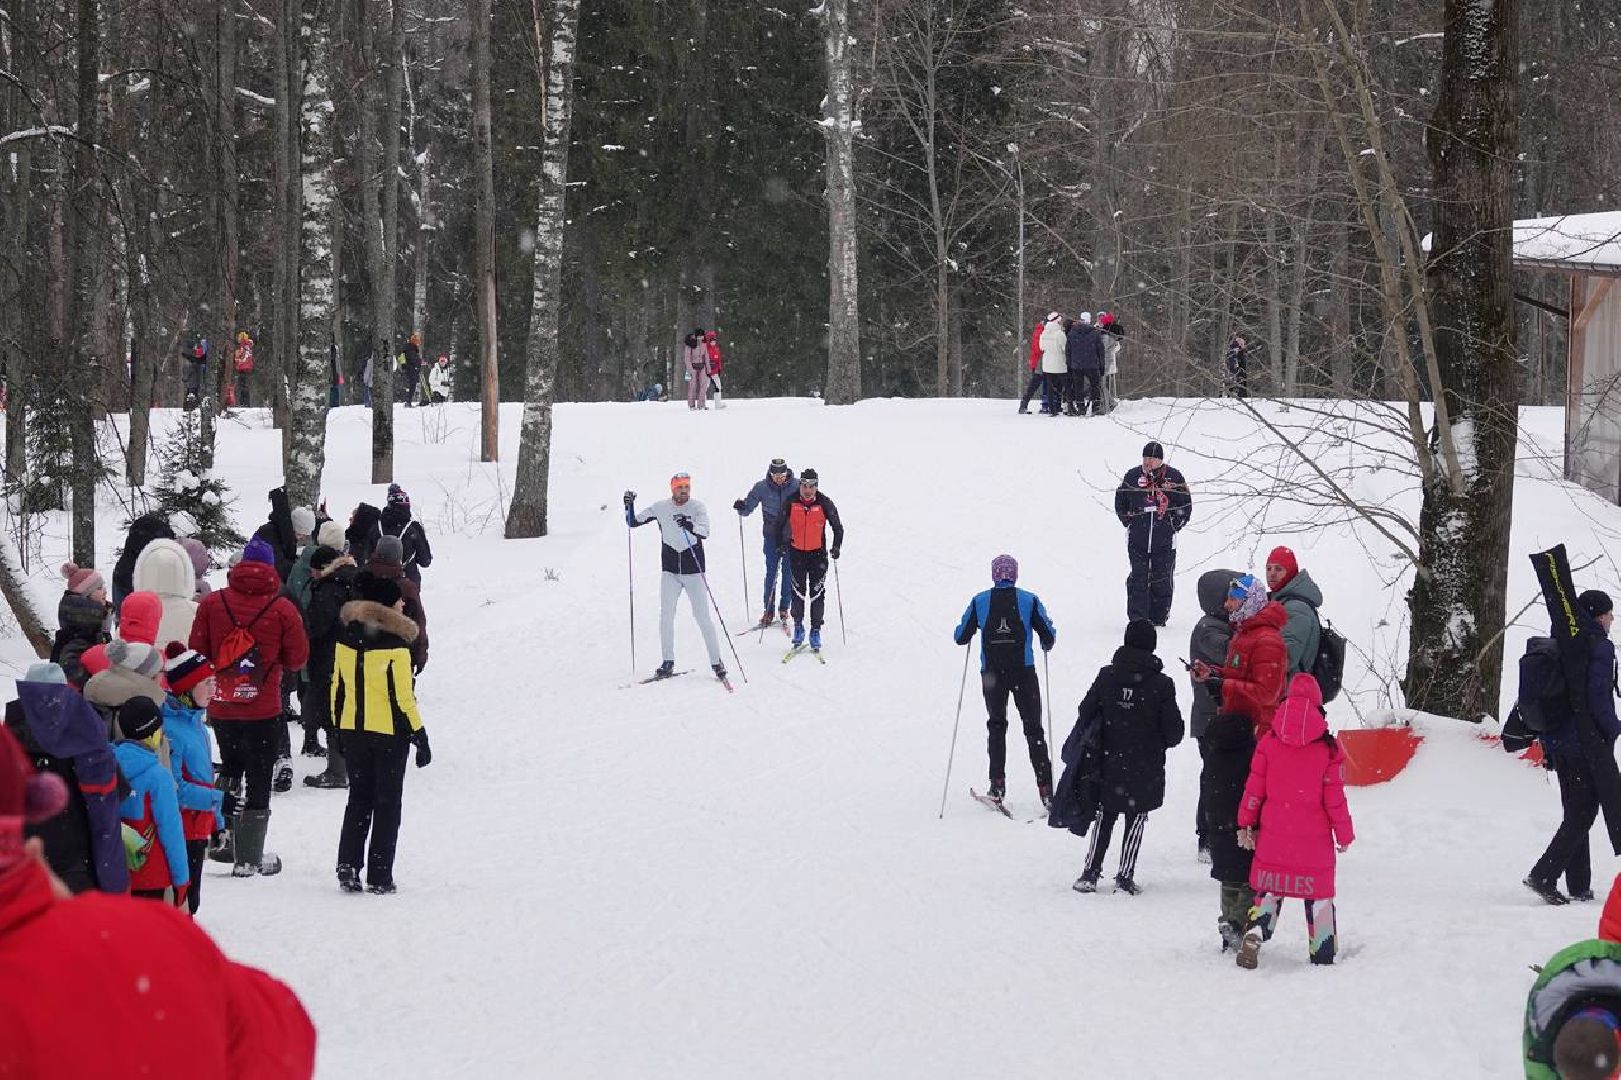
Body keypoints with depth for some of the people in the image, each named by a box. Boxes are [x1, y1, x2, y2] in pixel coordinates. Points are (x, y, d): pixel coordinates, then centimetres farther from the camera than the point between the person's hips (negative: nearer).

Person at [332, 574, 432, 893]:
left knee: (358, 797, 16)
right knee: (387, 802, 5)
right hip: (389, 732, -5)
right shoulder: (395, 644, -15)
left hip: (353, 731, 5)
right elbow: (403, 696, -15)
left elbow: (337, 687, 9)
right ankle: (379, 876, 5)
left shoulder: (347, 636, 2)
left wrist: (340, 728, 19)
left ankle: (348, 865, 2)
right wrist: (419, 736, -7)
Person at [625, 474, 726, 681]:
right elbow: (633, 522, 6)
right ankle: (667, 662, 8)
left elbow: (705, 532, -21)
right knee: (666, 616, -2)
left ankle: (716, 662, 4)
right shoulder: (661, 508, 1)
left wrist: (690, 526, -40)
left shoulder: (697, 507, -6)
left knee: (702, 617, -3)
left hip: (694, 570, -2)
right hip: (670, 570, 2)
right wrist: (629, 506, -12)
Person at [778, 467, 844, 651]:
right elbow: (782, 524, 11)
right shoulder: (791, 503, -4)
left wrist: (836, 547, -9)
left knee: (817, 593, -3)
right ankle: (798, 626, 19)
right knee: (798, 592, 4)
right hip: (797, 553, 1)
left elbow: (837, 526, 1)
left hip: (818, 553, -1)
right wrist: (780, 544, 4)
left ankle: (816, 630, 4)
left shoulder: (824, 504, -9)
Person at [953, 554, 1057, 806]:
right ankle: (1044, 786, -2)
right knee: (1033, 728, 7)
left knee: (996, 724, 19)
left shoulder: (979, 601, 0)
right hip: (1023, 671, -1)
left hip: (991, 674, 1)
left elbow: (960, 637, 4)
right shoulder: (1029, 600, -3)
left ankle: (997, 784, 10)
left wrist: (970, 631, 28)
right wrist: (1046, 645, 22)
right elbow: (1049, 634, -1)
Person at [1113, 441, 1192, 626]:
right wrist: (1129, 521, 6)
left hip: (1165, 541, 0)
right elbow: (1120, 503, 16)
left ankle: (1159, 618, 14)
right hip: (1137, 540, 0)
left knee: (1162, 580, 4)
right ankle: (1137, 617, -2)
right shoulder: (1133, 477, 3)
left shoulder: (1174, 477, 1)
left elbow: (1186, 505, 9)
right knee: (1138, 578, -4)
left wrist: (1174, 524, 1)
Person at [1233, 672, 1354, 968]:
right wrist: (1344, 833, 6)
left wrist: (1246, 824, 11)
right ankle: (1322, 953, 12)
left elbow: (1254, 789, 0)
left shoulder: (1268, 742, -4)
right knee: (1319, 895, 10)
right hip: (1315, 838, -2)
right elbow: (1334, 797, -7)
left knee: (1269, 889, 13)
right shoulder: (1328, 748, -9)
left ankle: (1254, 933, -9)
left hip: (1273, 835, 2)